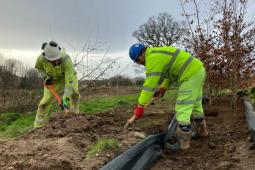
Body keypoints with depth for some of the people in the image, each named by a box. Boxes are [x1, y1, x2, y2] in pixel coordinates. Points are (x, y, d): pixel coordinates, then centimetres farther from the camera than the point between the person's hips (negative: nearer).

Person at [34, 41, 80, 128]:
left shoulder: (66, 60, -41)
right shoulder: (41, 59, -30)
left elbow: (69, 80, -46)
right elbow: (38, 67, -2)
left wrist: (66, 98, -51)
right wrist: (46, 76, -18)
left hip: (68, 76, -2)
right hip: (54, 80, 2)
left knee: (74, 93, -29)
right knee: (46, 100, -5)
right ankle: (38, 126, 9)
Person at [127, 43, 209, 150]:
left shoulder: (152, 57, -17)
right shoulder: (158, 53, 15)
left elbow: (150, 83, -22)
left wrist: (140, 107, -20)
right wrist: (163, 89, 11)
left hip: (191, 74, -11)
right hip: (198, 69, 11)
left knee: (182, 109, -7)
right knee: (196, 105, 24)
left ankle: (183, 142, -3)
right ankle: (202, 131, 40)